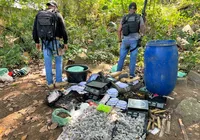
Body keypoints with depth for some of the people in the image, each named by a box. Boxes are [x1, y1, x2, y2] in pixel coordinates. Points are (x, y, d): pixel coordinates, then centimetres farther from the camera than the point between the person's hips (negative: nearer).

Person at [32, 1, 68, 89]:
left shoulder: (39, 14, 9)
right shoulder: (57, 15, -1)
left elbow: (35, 29, 9)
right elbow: (63, 30, -4)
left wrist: (36, 42, 16)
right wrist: (65, 42, 2)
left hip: (44, 42, 3)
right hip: (55, 41, -3)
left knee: (48, 63, 7)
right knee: (58, 61, 11)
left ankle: (50, 83, 14)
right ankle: (58, 81, 12)